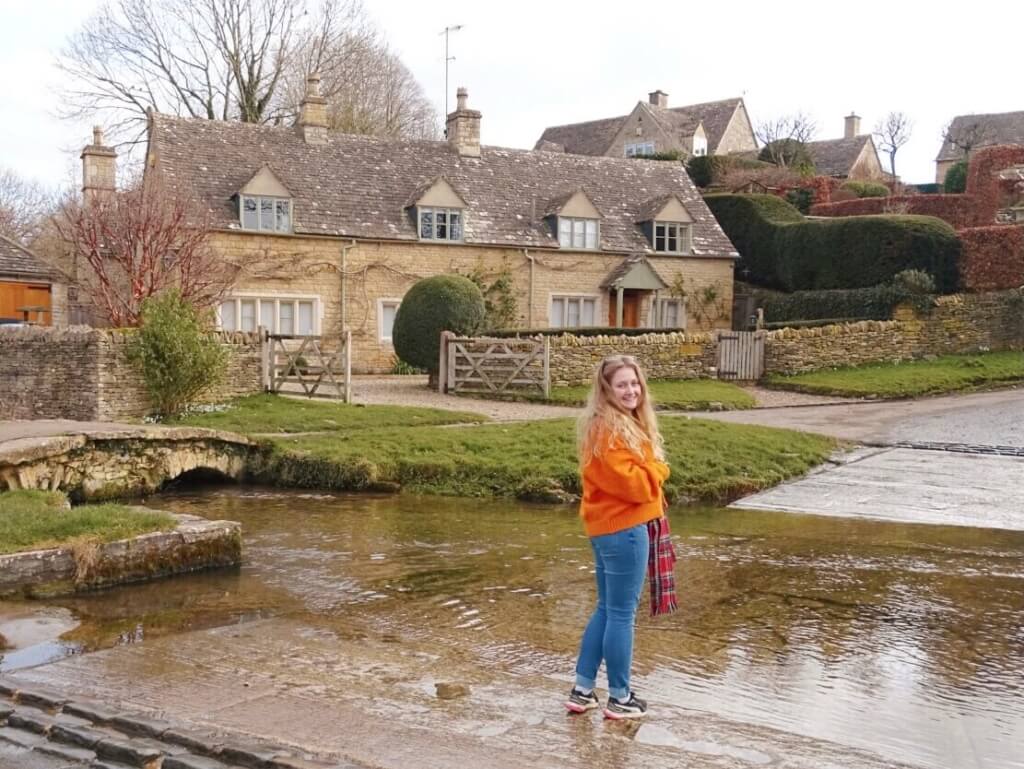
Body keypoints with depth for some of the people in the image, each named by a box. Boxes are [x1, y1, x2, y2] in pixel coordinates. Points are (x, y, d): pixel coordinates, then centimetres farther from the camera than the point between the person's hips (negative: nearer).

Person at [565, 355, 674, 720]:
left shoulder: (627, 424, 14)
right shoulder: (609, 431, -18)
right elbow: (631, 483, -23)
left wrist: (649, 474, 1)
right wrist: (658, 470, -6)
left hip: (609, 528, 11)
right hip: (623, 529, -11)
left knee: (606, 610, 16)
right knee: (622, 614, 0)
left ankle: (583, 690, 23)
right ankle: (619, 697, 11)